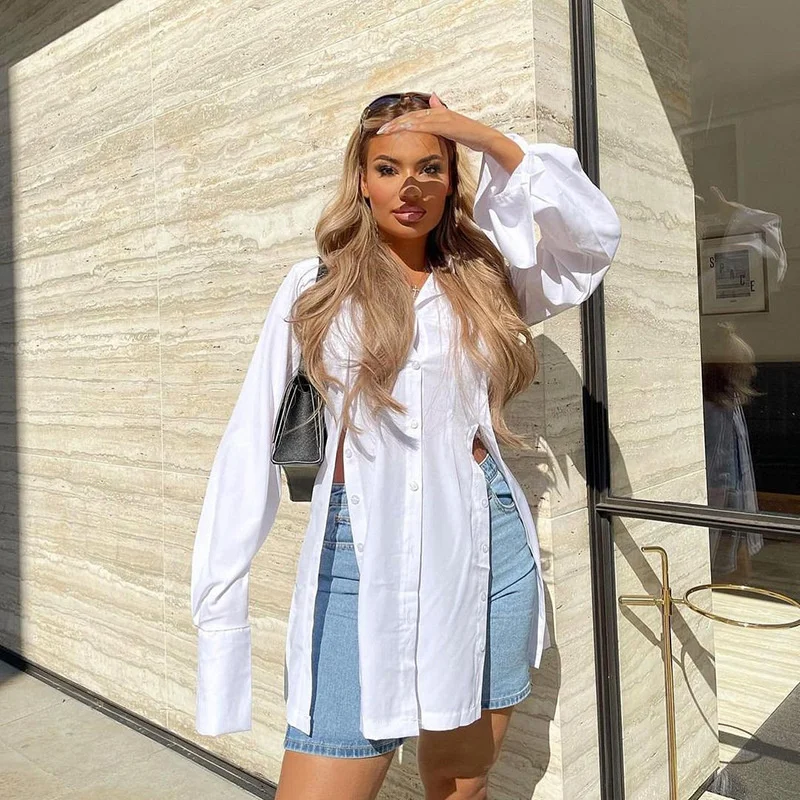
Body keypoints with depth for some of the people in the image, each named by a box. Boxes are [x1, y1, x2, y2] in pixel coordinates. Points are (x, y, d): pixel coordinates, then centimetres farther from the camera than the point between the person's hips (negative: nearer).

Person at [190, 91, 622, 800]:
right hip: (362, 555, -2)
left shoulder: (484, 282, 10)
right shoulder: (316, 288, 3)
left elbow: (597, 233, -2)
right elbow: (255, 444, -1)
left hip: (487, 548, 3)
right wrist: (220, 597, -6)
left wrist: (490, 139, -4)